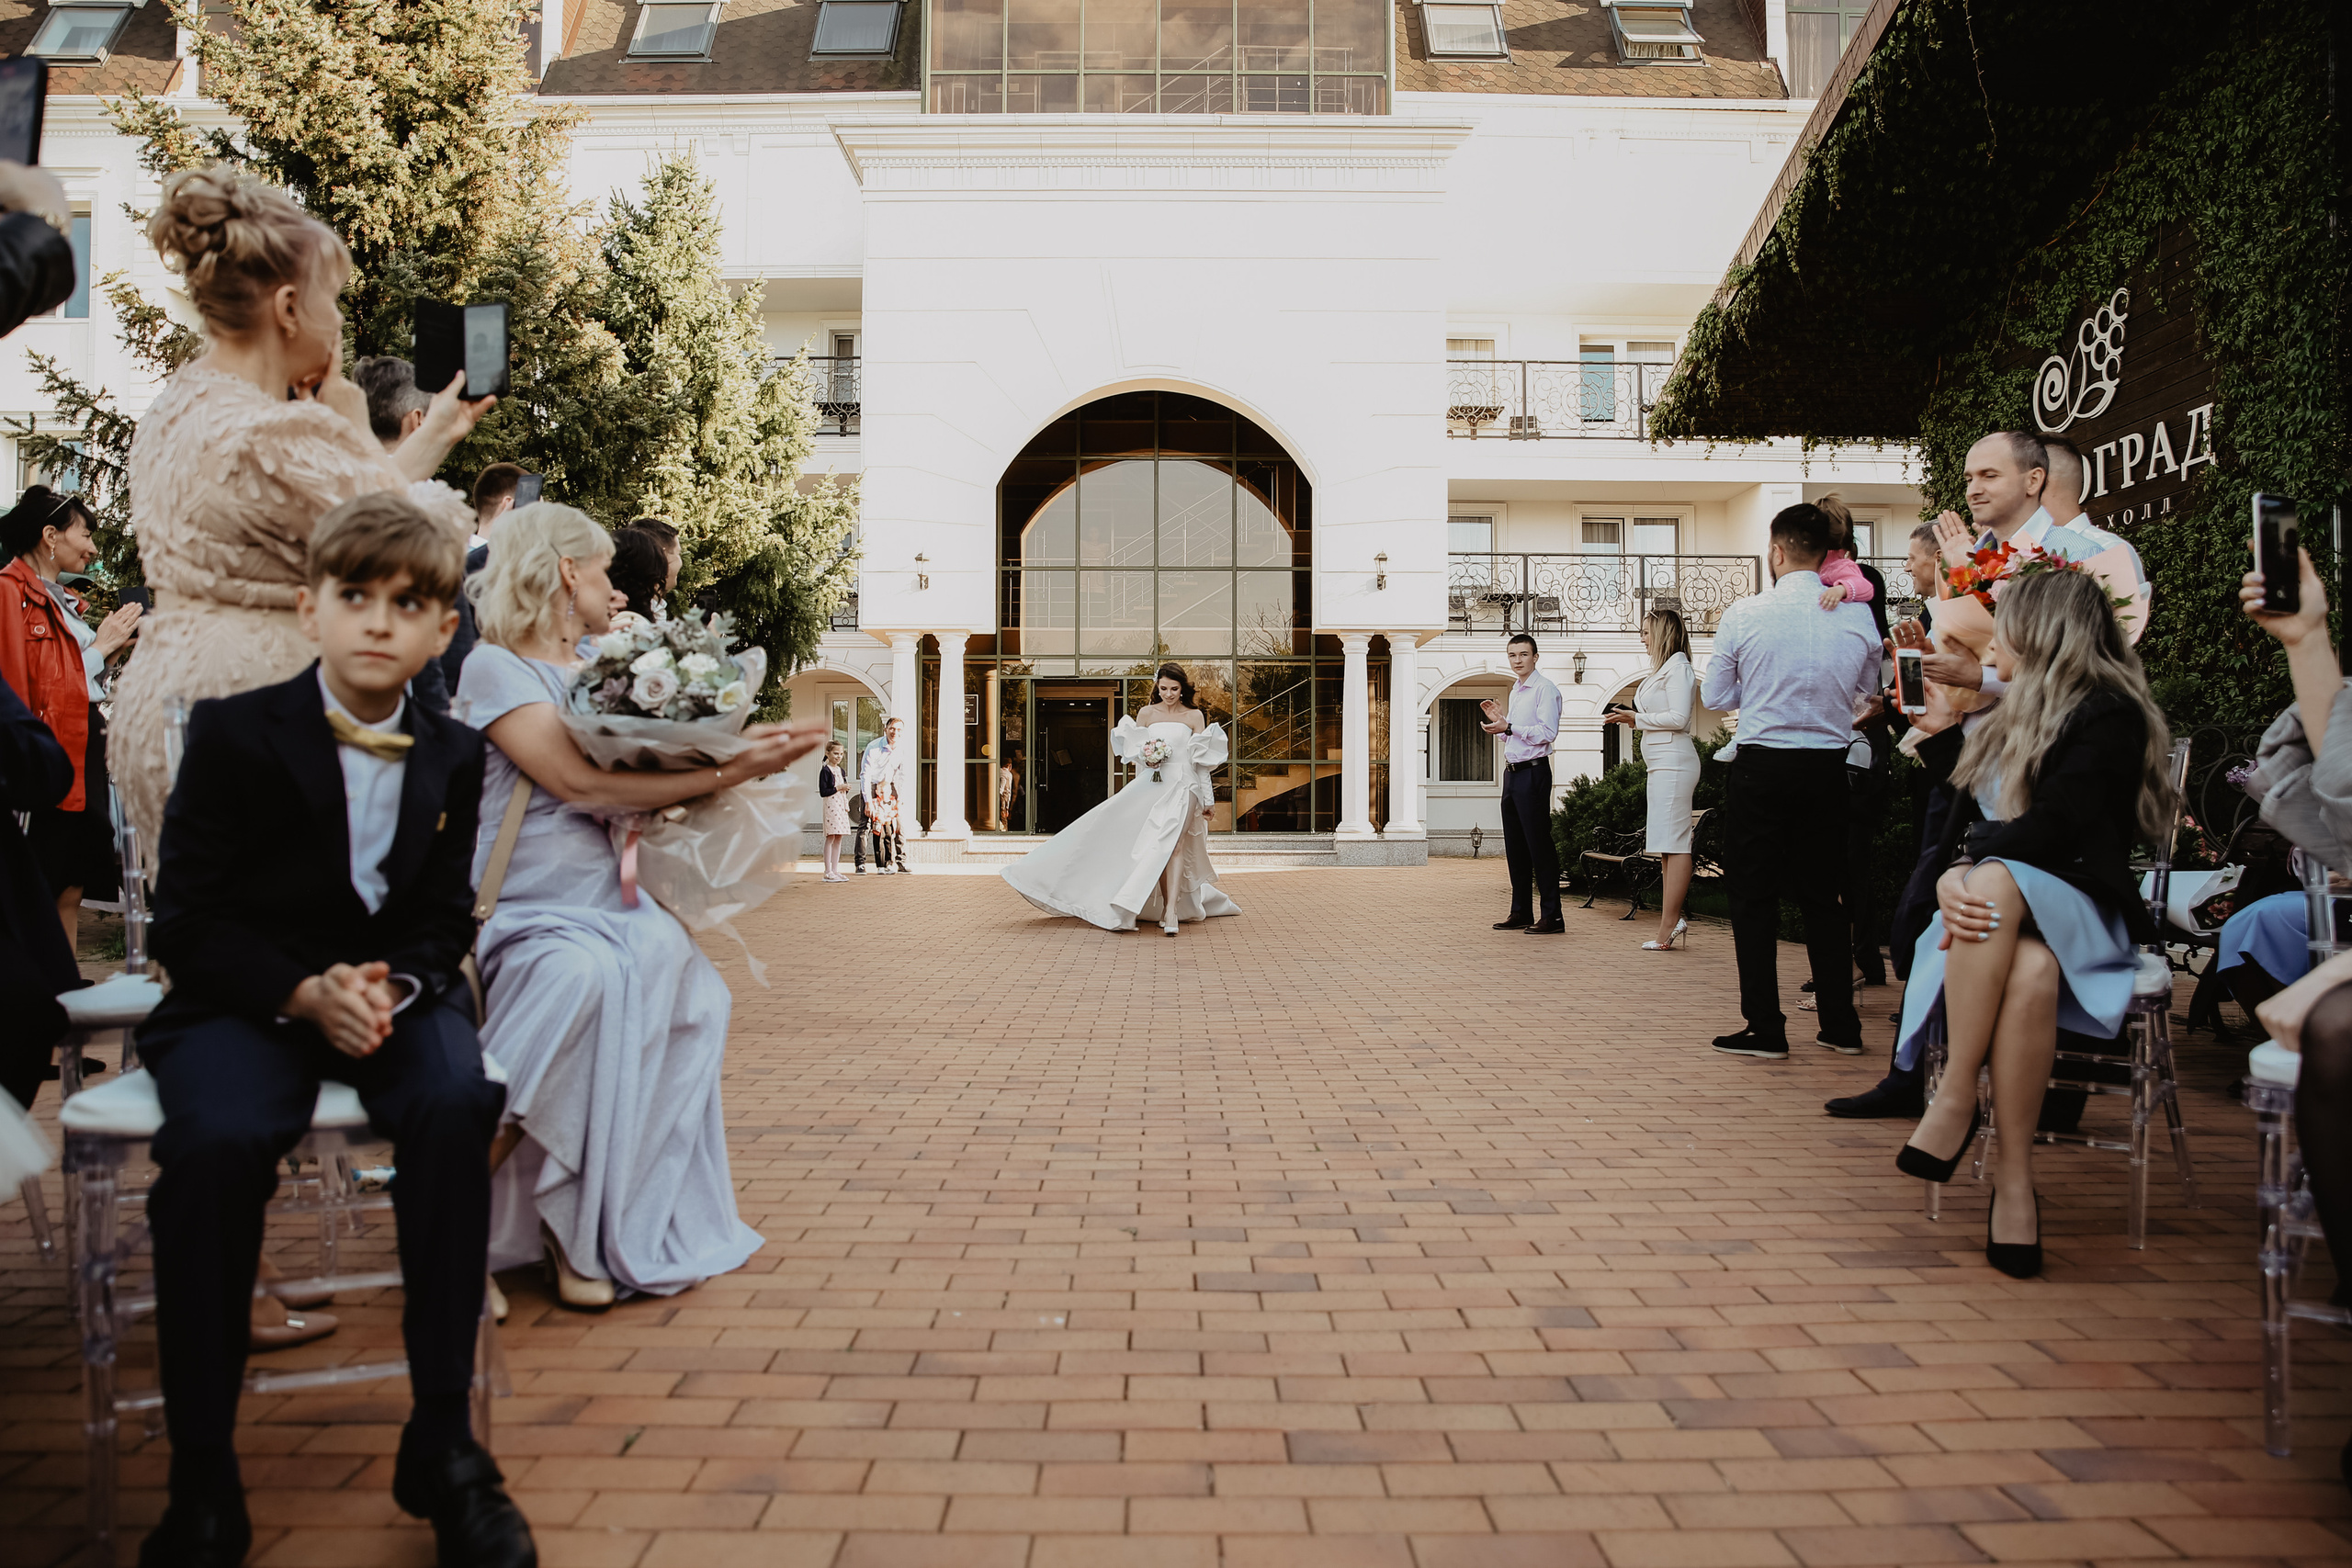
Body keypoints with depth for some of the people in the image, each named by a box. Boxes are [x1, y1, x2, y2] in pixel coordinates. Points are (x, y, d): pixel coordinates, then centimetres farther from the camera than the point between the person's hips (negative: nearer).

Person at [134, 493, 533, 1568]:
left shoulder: (453, 755, 5)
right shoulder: (234, 734, -4)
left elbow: (445, 920, 6)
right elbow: (186, 925, -5)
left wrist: (393, 987, -16)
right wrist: (304, 993, -21)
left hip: (392, 992, 2)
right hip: (244, 1000, -1)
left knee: (457, 1103, -30)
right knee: (217, 1138, -33)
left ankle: (441, 1441, -18)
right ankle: (201, 1481, -17)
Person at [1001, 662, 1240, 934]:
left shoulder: (1194, 716, 5)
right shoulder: (1146, 713, 10)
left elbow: (1203, 760, 5)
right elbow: (1133, 751, 13)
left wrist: (1209, 799, 4)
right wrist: (1146, 757, -10)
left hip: (1183, 785, -3)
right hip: (1151, 783, 3)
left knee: (1173, 843, -18)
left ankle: (1171, 911, -23)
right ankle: (1168, 908, 3)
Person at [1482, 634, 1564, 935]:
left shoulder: (1545, 689, -8)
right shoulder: (1515, 692, 20)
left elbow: (1547, 732, -18)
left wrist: (1508, 726, -21)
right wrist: (1499, 719, 13)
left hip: (1533, 772, -9)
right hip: (1512, 772, 9)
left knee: (1539, 844, -9)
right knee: (1515, 847, 11)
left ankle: (1552, 916, -6)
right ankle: (1521, 912, 18)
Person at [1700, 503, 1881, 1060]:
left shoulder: (1743, 615, -9)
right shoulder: (1858, 615, -1)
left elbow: (1715, 698, 0)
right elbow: (1866, 694, 13)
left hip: (1763, 767, -3)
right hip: (1829, 767, 3)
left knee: (1754, 897, 5)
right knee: (1822, 897, 14)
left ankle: (1765, 1030, 4)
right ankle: (1841, 1026, 19)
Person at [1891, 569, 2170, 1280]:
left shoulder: (2111, 714, -1)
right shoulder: (2011, 717, 22)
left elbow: (2051, 830, -15)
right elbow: (1963, 822, 11)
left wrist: (1973, 867, -8)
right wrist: (1951, 876, -9)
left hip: (2080, 910, -5)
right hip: (1997, 908, 5)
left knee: (1996, 879, -38)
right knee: (2030, 972, -32)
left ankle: (1956, 1099, -35)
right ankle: (2015, 1180, -35)